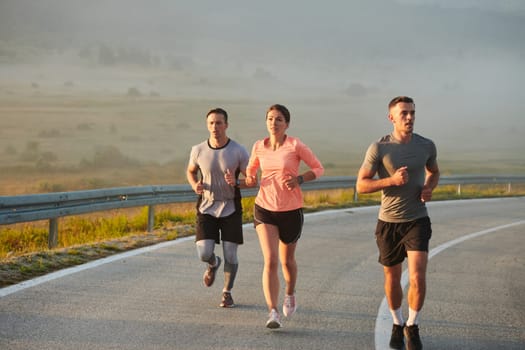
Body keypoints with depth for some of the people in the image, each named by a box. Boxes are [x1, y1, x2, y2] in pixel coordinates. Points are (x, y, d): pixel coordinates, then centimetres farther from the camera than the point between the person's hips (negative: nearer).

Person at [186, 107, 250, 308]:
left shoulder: (239, 152, -11)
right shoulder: (198, 150, -6)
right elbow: (190, 171, 14)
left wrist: (236, 183, -26)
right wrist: (195, 185, -9)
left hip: (231, 209, -1)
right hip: (206, 208, 1)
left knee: (230, 255, -2)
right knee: (204, 254, -11)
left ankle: (227, 292, 23)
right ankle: (213, 264, 28)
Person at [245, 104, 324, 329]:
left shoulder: (295, 145, -10)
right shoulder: (259, 146, 0)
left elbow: (318, 168, -2)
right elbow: (251, 170, 18)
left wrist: (299, 179, -18)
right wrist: (250, 180, -5)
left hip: (291, 211, -1)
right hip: (264, 209, 1)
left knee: (287, 260, 16)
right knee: (270, 260, -15)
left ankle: (290, 294, 48)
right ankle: (273, 313, -17)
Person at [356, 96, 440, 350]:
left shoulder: (426, 146, -2)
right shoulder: (378, 148, -10)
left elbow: (434, 172, 19)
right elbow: (361, 185, -8)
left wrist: (429, 188, -3)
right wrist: (392, 180, -23)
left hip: (417, 221, 0)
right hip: (388, 222, 0)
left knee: (418, 277, -15)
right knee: (392, 279, 13)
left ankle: (412, 327, 6)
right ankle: (397, 325, 35)